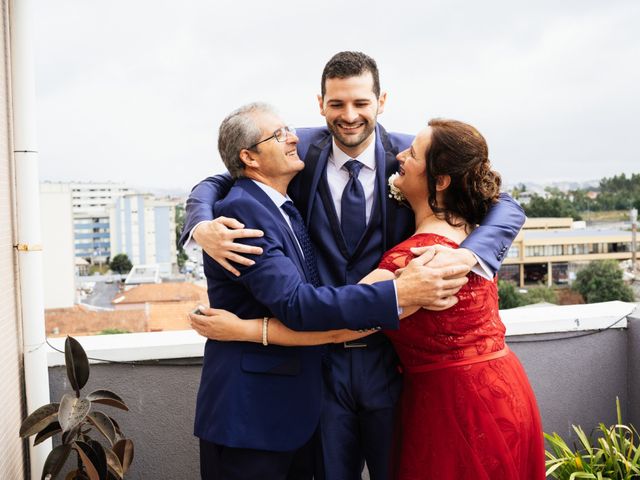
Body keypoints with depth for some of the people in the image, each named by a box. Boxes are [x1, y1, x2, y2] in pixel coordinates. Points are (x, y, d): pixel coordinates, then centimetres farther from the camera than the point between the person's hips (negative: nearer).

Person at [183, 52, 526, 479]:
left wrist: (464, 258, -32)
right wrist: (203, 227, -23)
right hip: (322, 359, 1)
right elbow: (215, 185, 0)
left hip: (391, 358, 0)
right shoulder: (301, 151, -4)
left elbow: (506, 207, -11)